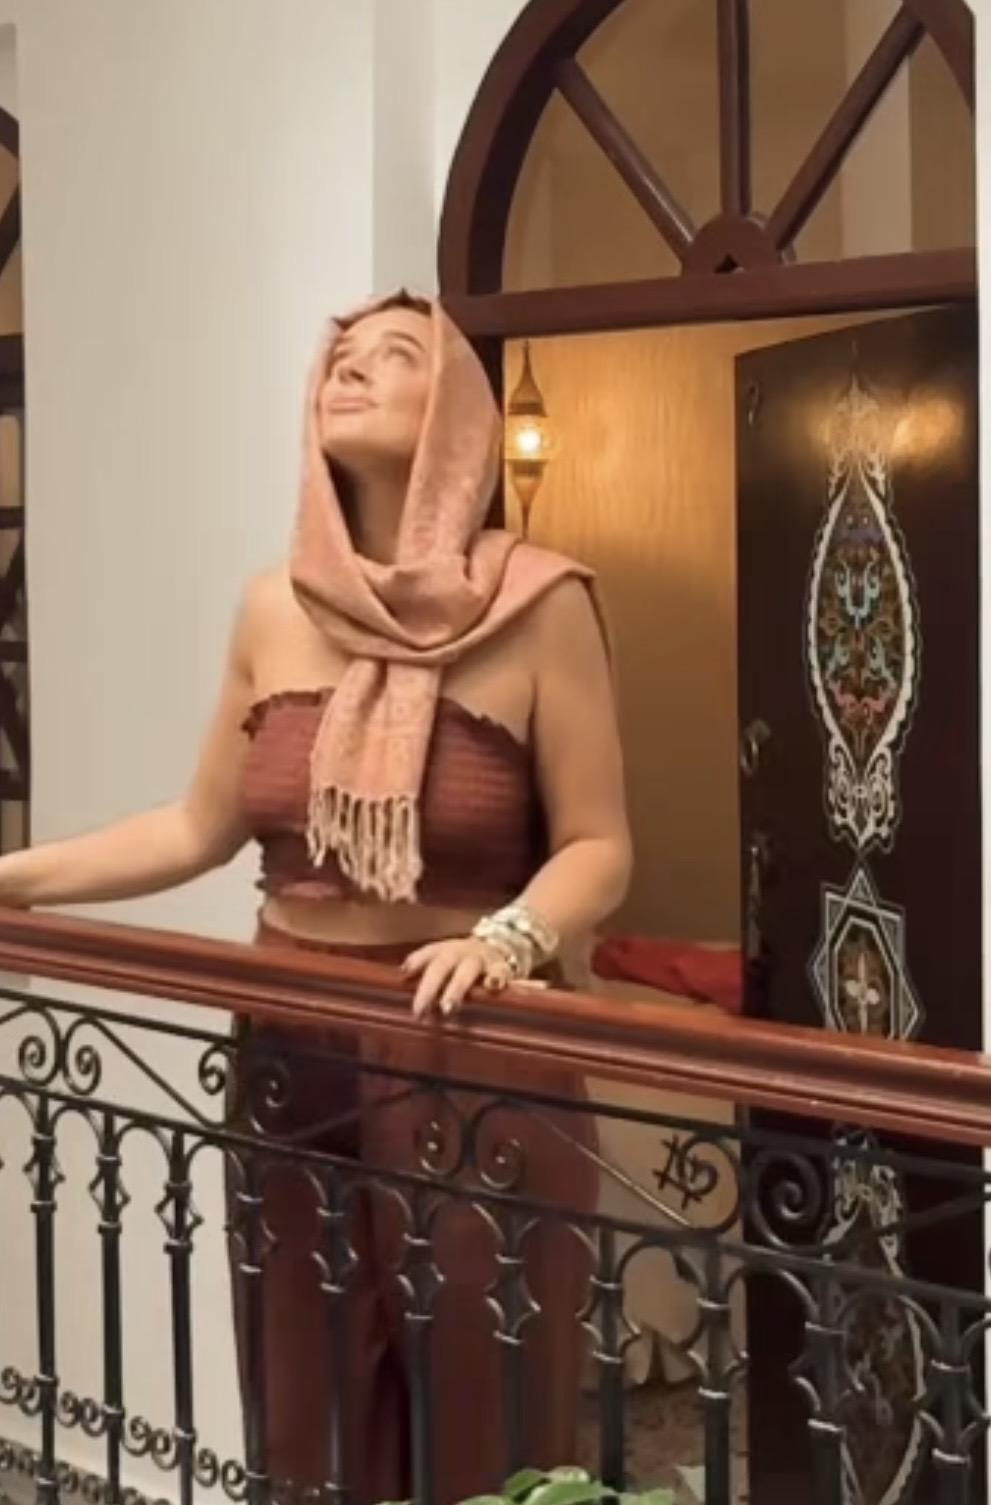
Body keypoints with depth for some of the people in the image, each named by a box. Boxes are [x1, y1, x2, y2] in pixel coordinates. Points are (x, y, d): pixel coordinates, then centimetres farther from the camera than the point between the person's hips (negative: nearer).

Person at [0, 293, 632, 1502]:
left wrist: (506, 940, -28)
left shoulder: (537, 604, -9)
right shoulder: (273, 612, 5)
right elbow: (200, 827, 12)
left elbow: (596, 846, -9)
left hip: (472, 1056, -4)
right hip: (293, 1052, 5)